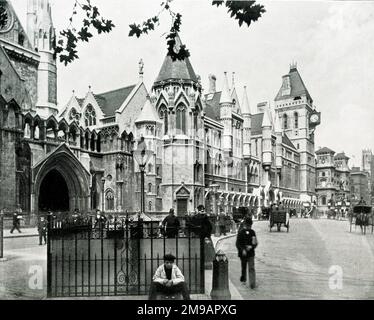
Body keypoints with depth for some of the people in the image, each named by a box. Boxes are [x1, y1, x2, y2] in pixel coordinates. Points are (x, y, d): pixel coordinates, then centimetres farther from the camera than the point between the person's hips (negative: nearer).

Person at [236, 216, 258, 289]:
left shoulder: (252, 232, 5)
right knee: (244, 268, 12)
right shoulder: (241, 232, -6)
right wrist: (242, 250, -22)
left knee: (251, 268, -4)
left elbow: (255, 243, 7)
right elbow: (238, 244, -8)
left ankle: (252, 284, -4)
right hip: (243, 253, -2)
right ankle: (243, 280, 34)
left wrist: (251, 247, -13)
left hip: (251, 253, 2)